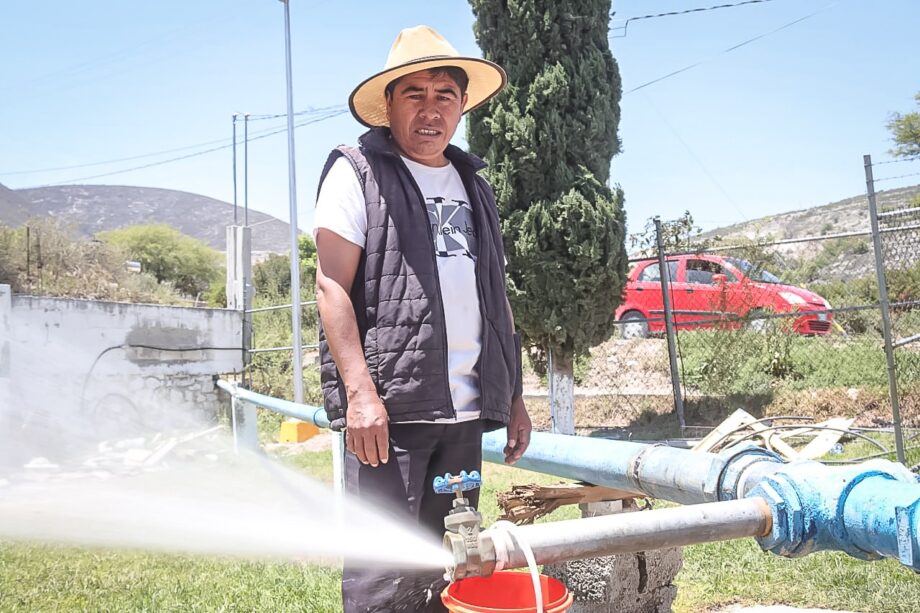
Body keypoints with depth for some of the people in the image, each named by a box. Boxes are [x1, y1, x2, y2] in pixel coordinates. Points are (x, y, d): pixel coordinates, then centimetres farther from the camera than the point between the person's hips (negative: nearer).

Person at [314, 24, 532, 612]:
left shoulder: (473, 185, 19)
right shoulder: (358, 171, 1)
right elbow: (331, 286, -8)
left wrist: (514, 395, 15)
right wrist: (360, 393, -17)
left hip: (464, 409, 6)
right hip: (389, 405, -6)